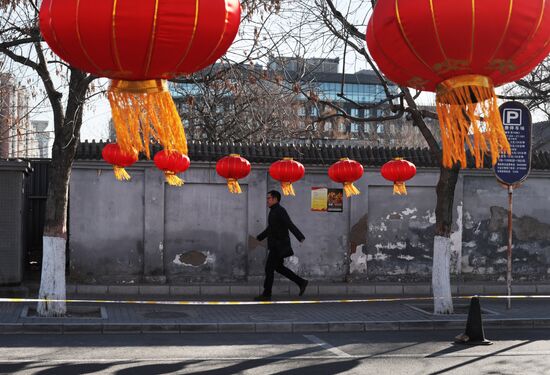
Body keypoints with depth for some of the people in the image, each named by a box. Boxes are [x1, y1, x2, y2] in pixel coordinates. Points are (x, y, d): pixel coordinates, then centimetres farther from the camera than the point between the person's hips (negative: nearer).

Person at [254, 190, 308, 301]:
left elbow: (291, 226, -27)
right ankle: (301, 282, 19)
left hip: (279, 246, -10)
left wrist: (301, 238, -36)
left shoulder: (280, 211, -17)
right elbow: (270, 228, 26)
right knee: (279, 267, 16)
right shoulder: (274, 211, 14)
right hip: (276, 245, 10)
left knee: (269, 268, -5)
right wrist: (259, 238, 33)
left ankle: (266, 294, 3)